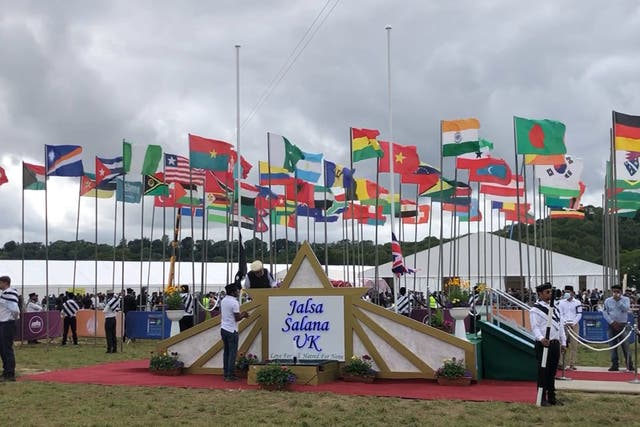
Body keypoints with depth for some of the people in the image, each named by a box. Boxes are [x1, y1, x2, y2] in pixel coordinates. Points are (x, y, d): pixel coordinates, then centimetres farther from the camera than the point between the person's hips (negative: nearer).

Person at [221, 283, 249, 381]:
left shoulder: (223, 301, 8)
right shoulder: (234, 302, -17)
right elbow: (237, 318, -16)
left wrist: (240, 314, 17)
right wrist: (243, 315, 3)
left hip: (223, 329, 8)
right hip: (231, 331, -8)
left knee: (226, 352, 14)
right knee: (232, 353, -2)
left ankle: (226, 374, 17)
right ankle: (230, 376, -1)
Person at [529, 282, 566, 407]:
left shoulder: (554, 308, 16)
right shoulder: (535, 309, -8)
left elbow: (560, 326, 19)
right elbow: (535, 327, -16)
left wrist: (563, 342, 14)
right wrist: (541, 338, -32)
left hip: (555, 343, 7)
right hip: (543, 344, -7)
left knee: (552, 372, 13)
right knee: (543, 372, -4)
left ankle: (551, 397, 20)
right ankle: (542, 398, 2)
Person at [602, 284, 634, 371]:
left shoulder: (625, 299, 2)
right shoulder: (608, 301, 6)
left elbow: (626, 309, -15)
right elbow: (604, 313, 2)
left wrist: (618, 300, -18)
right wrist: (612, 322, -8)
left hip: (623, 325, -2)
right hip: (612, 325, 2)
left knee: (625, 346, -6)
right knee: (613, 346, 4)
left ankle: (629, 365, -2)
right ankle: (614, 365, 8)